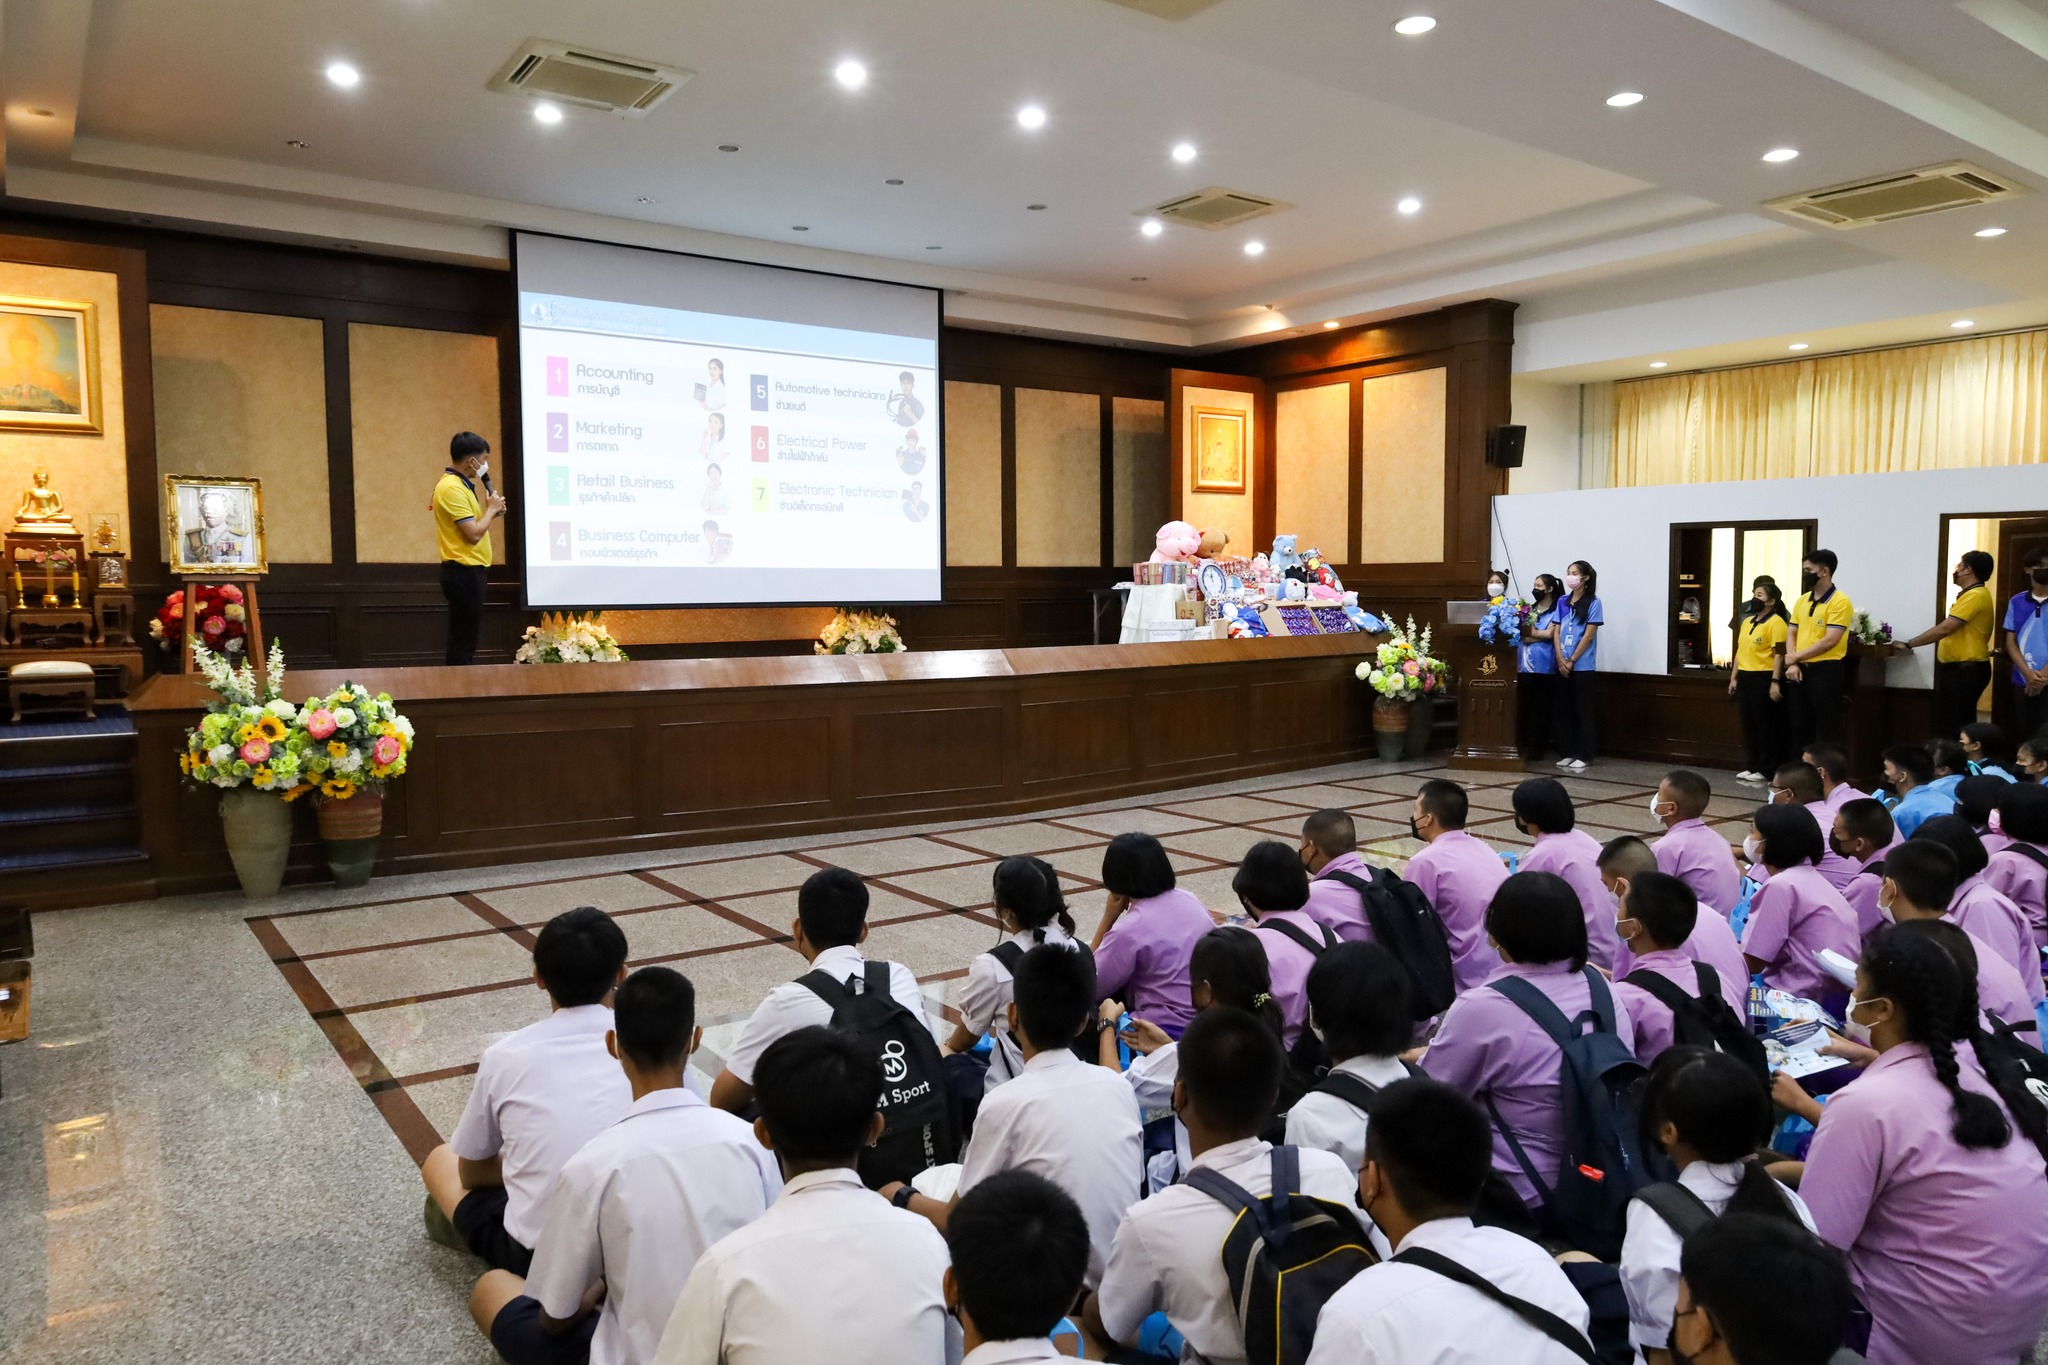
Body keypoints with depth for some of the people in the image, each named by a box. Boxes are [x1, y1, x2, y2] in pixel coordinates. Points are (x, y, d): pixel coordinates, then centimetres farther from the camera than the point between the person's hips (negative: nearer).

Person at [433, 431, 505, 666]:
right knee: (463, 640, -6)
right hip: (464, 573, -10)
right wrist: (491, 509, -9)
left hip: (468, 571, 10)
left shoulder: (459, 484, 14)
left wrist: (490, 511, 5)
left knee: (466, 637, 15)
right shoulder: (452, 488, -18)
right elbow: (473, 535, -23)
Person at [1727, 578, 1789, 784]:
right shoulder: (1747, 621, 15)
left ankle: (1768, 771, 4)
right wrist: (1734, 677, 16)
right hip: (1745, 677, 8)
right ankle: (1754, 768, 19)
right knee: (1750, 725, 11)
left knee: (1766, 726, -2)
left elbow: (1779, 654, -15)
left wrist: (1775, 682, -20)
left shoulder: (1776, 622, -9)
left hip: (1764, 678, -8)